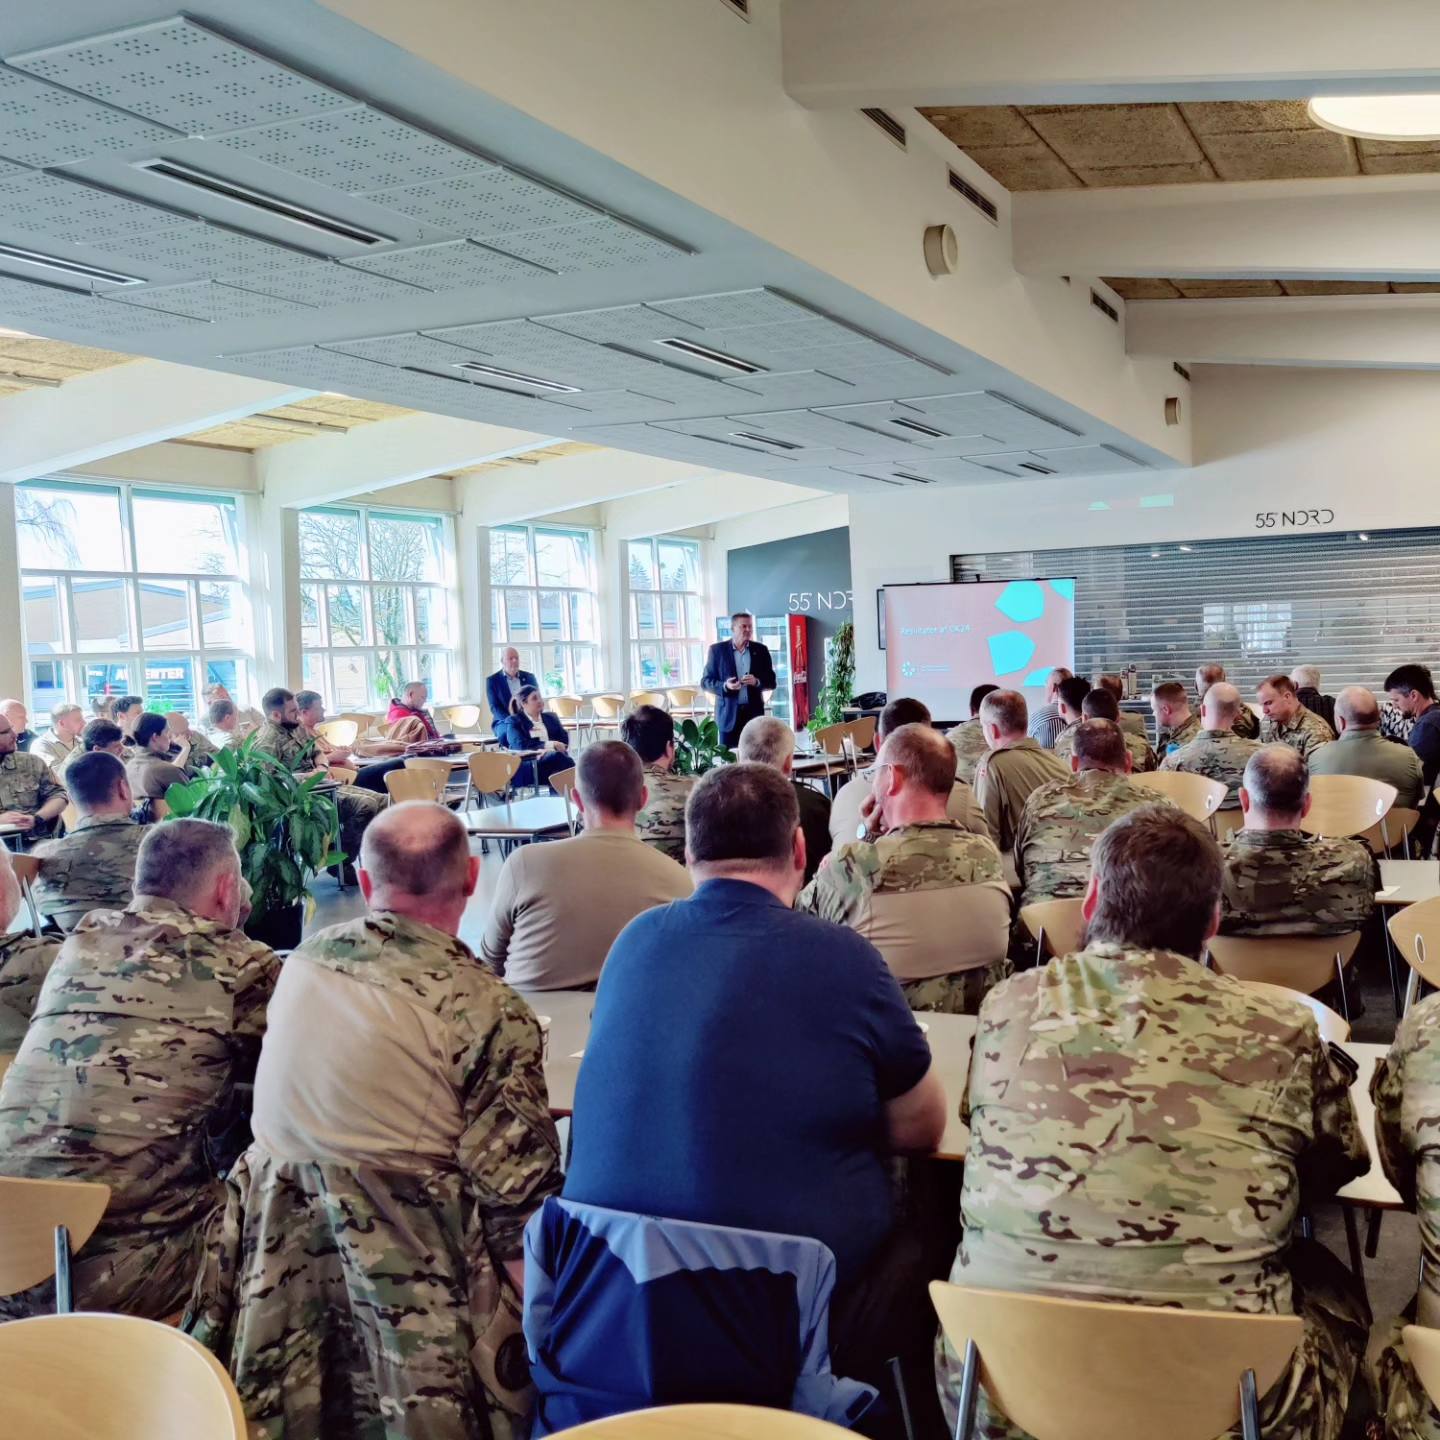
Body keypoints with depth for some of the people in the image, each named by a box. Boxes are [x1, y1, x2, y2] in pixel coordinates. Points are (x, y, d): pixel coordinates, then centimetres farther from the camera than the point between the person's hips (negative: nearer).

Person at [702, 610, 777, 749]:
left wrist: (757, 682, -14)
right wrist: (725, 686, -17)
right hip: (728, 714, -2)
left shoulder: (760, 650, 7)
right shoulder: (717, 650, 2)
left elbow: (771, 682, 8)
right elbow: (705, 681, 1)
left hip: (754, 713, 2)